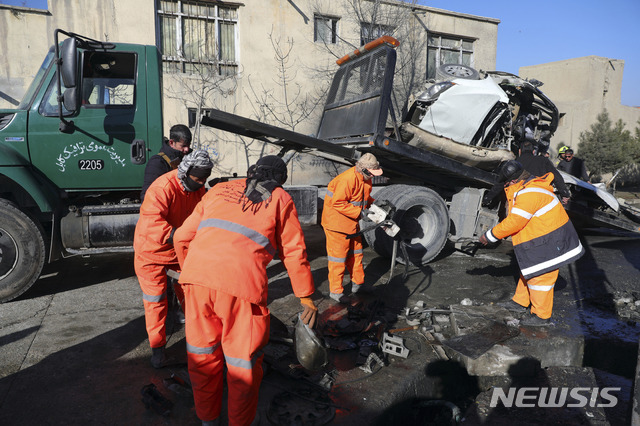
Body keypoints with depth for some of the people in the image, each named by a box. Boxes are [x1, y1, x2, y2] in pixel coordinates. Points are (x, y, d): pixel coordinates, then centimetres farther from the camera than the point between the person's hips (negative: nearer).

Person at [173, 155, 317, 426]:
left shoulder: (219, 190, 24)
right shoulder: (281, 199, 16)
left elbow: (182, 237, 22)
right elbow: (294, 252, 13)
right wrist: (307, 299, 20)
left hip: (196, 275, 5)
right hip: (241, 284, -4)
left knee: (202, 354, 21)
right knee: (244, 362, 14)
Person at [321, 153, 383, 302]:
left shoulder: (365, 178, 2)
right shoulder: (348, 179, -28)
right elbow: (337, 203, -29)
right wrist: (359, 212, -26)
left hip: (352, 221, 9)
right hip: (337, 221, -9)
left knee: (355, 252, 18)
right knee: (338, 256, -1)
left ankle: (357, 283, 34)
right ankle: (335, 291, 11)